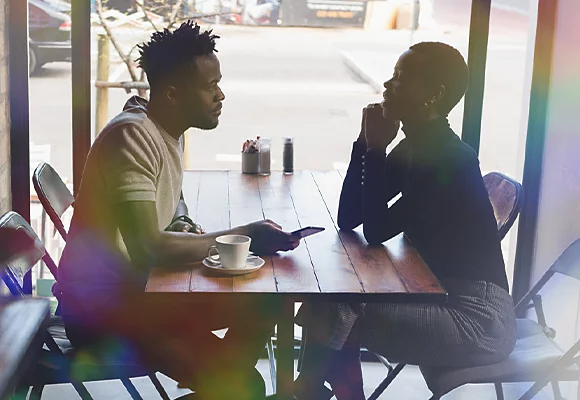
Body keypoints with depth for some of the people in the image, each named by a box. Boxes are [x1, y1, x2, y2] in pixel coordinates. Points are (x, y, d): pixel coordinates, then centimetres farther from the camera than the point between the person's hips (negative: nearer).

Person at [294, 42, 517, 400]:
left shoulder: (453, 160, -21)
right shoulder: (412, 150, 6)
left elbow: (376, 231, -21)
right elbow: (348, 219, 3)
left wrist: (377, 150, -15)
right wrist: (367, 143, -4)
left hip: (477, 320, -9)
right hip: (437, 296, 9)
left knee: (334, 318, -15)